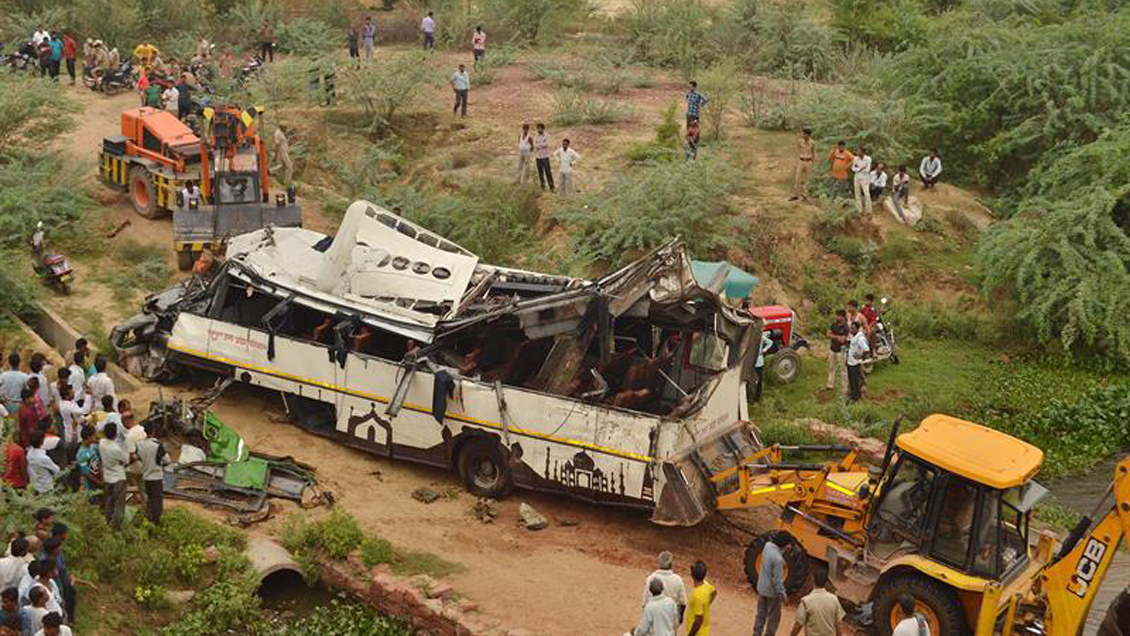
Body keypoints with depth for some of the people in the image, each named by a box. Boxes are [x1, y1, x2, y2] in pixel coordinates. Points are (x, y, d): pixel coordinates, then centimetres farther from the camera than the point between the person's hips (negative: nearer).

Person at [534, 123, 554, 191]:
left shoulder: (547, 136, 0)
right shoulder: (535, 138, 9)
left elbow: (546, 144, -15)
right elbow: (535, 146, -4)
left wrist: (539, 145, -10)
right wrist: (543, 145, -14)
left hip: (545, 157, -3)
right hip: (538, 157, 3)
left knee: (548, 172, -6)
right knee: (540, 173, 5)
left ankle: (551, 187, -3)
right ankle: (543, 187, 12)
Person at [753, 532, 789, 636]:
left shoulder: (767, 545, -11)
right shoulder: (777, 558, -32)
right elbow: (777, 579, -25)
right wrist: (781, 593, -15)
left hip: (761, 588, 8)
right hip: (772, 592, -8)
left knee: (761, 614, 21)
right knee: (774, 616, 13)